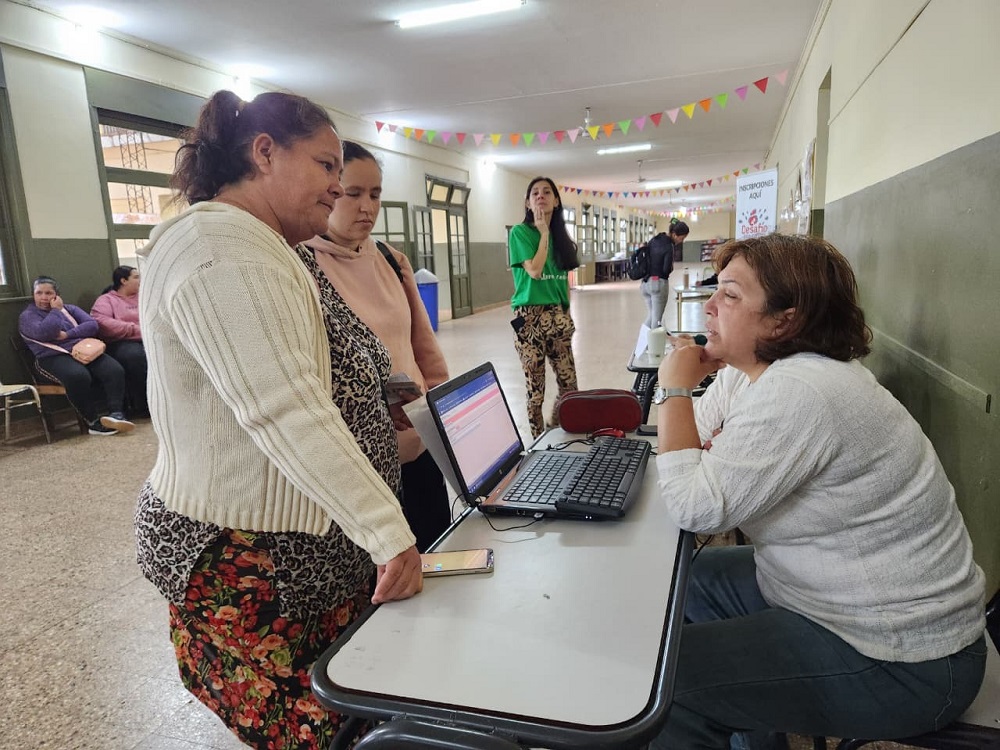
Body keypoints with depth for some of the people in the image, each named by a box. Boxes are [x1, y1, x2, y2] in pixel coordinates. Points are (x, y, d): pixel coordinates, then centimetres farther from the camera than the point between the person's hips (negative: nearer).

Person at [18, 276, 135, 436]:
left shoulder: (69, 309, 24)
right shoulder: (27, 316, 12)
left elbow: (93, 325, 7)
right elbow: (44, 333, -10)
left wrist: (67, 334, -6)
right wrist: (56, 310, 2)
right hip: (54, 357, -4)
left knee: (115, 370, -27)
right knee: (78, 376, -39)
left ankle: (116, 413, -32)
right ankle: (94, 421, -29)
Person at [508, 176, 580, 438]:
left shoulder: (560, 235, 14)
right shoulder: (520, 232, -3)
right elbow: (535, 271, -16)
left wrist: (567, 314, 12)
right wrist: (544, 233, -6)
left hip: (558, 317, 6)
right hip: (530, 318, -5)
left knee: (569, 384, 5)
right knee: (535, 389, 0)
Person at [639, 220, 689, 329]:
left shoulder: (654, 240, 6)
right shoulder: (669, 247, -16)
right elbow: (666, 270, -15)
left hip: (645, 282, 8)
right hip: (659, 283, -8)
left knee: (651, 314, 19)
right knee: (657, 318, 0)